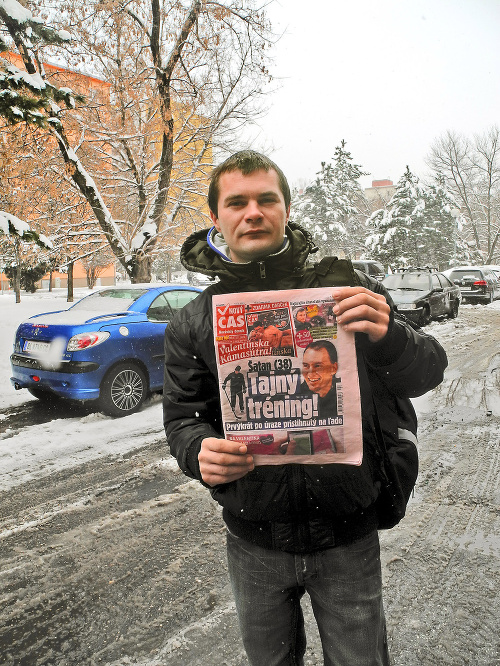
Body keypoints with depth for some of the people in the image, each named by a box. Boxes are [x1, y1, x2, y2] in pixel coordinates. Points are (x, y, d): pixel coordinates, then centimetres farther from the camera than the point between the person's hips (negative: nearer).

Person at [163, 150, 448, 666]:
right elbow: (182, 417, 1)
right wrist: (200, 452, -22)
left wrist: (387, 338, -29)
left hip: (347, 537, -1)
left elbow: (428, 373, -7)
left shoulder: (342, 289, -8)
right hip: (254, 542, 2)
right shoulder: (193, 324, -3)